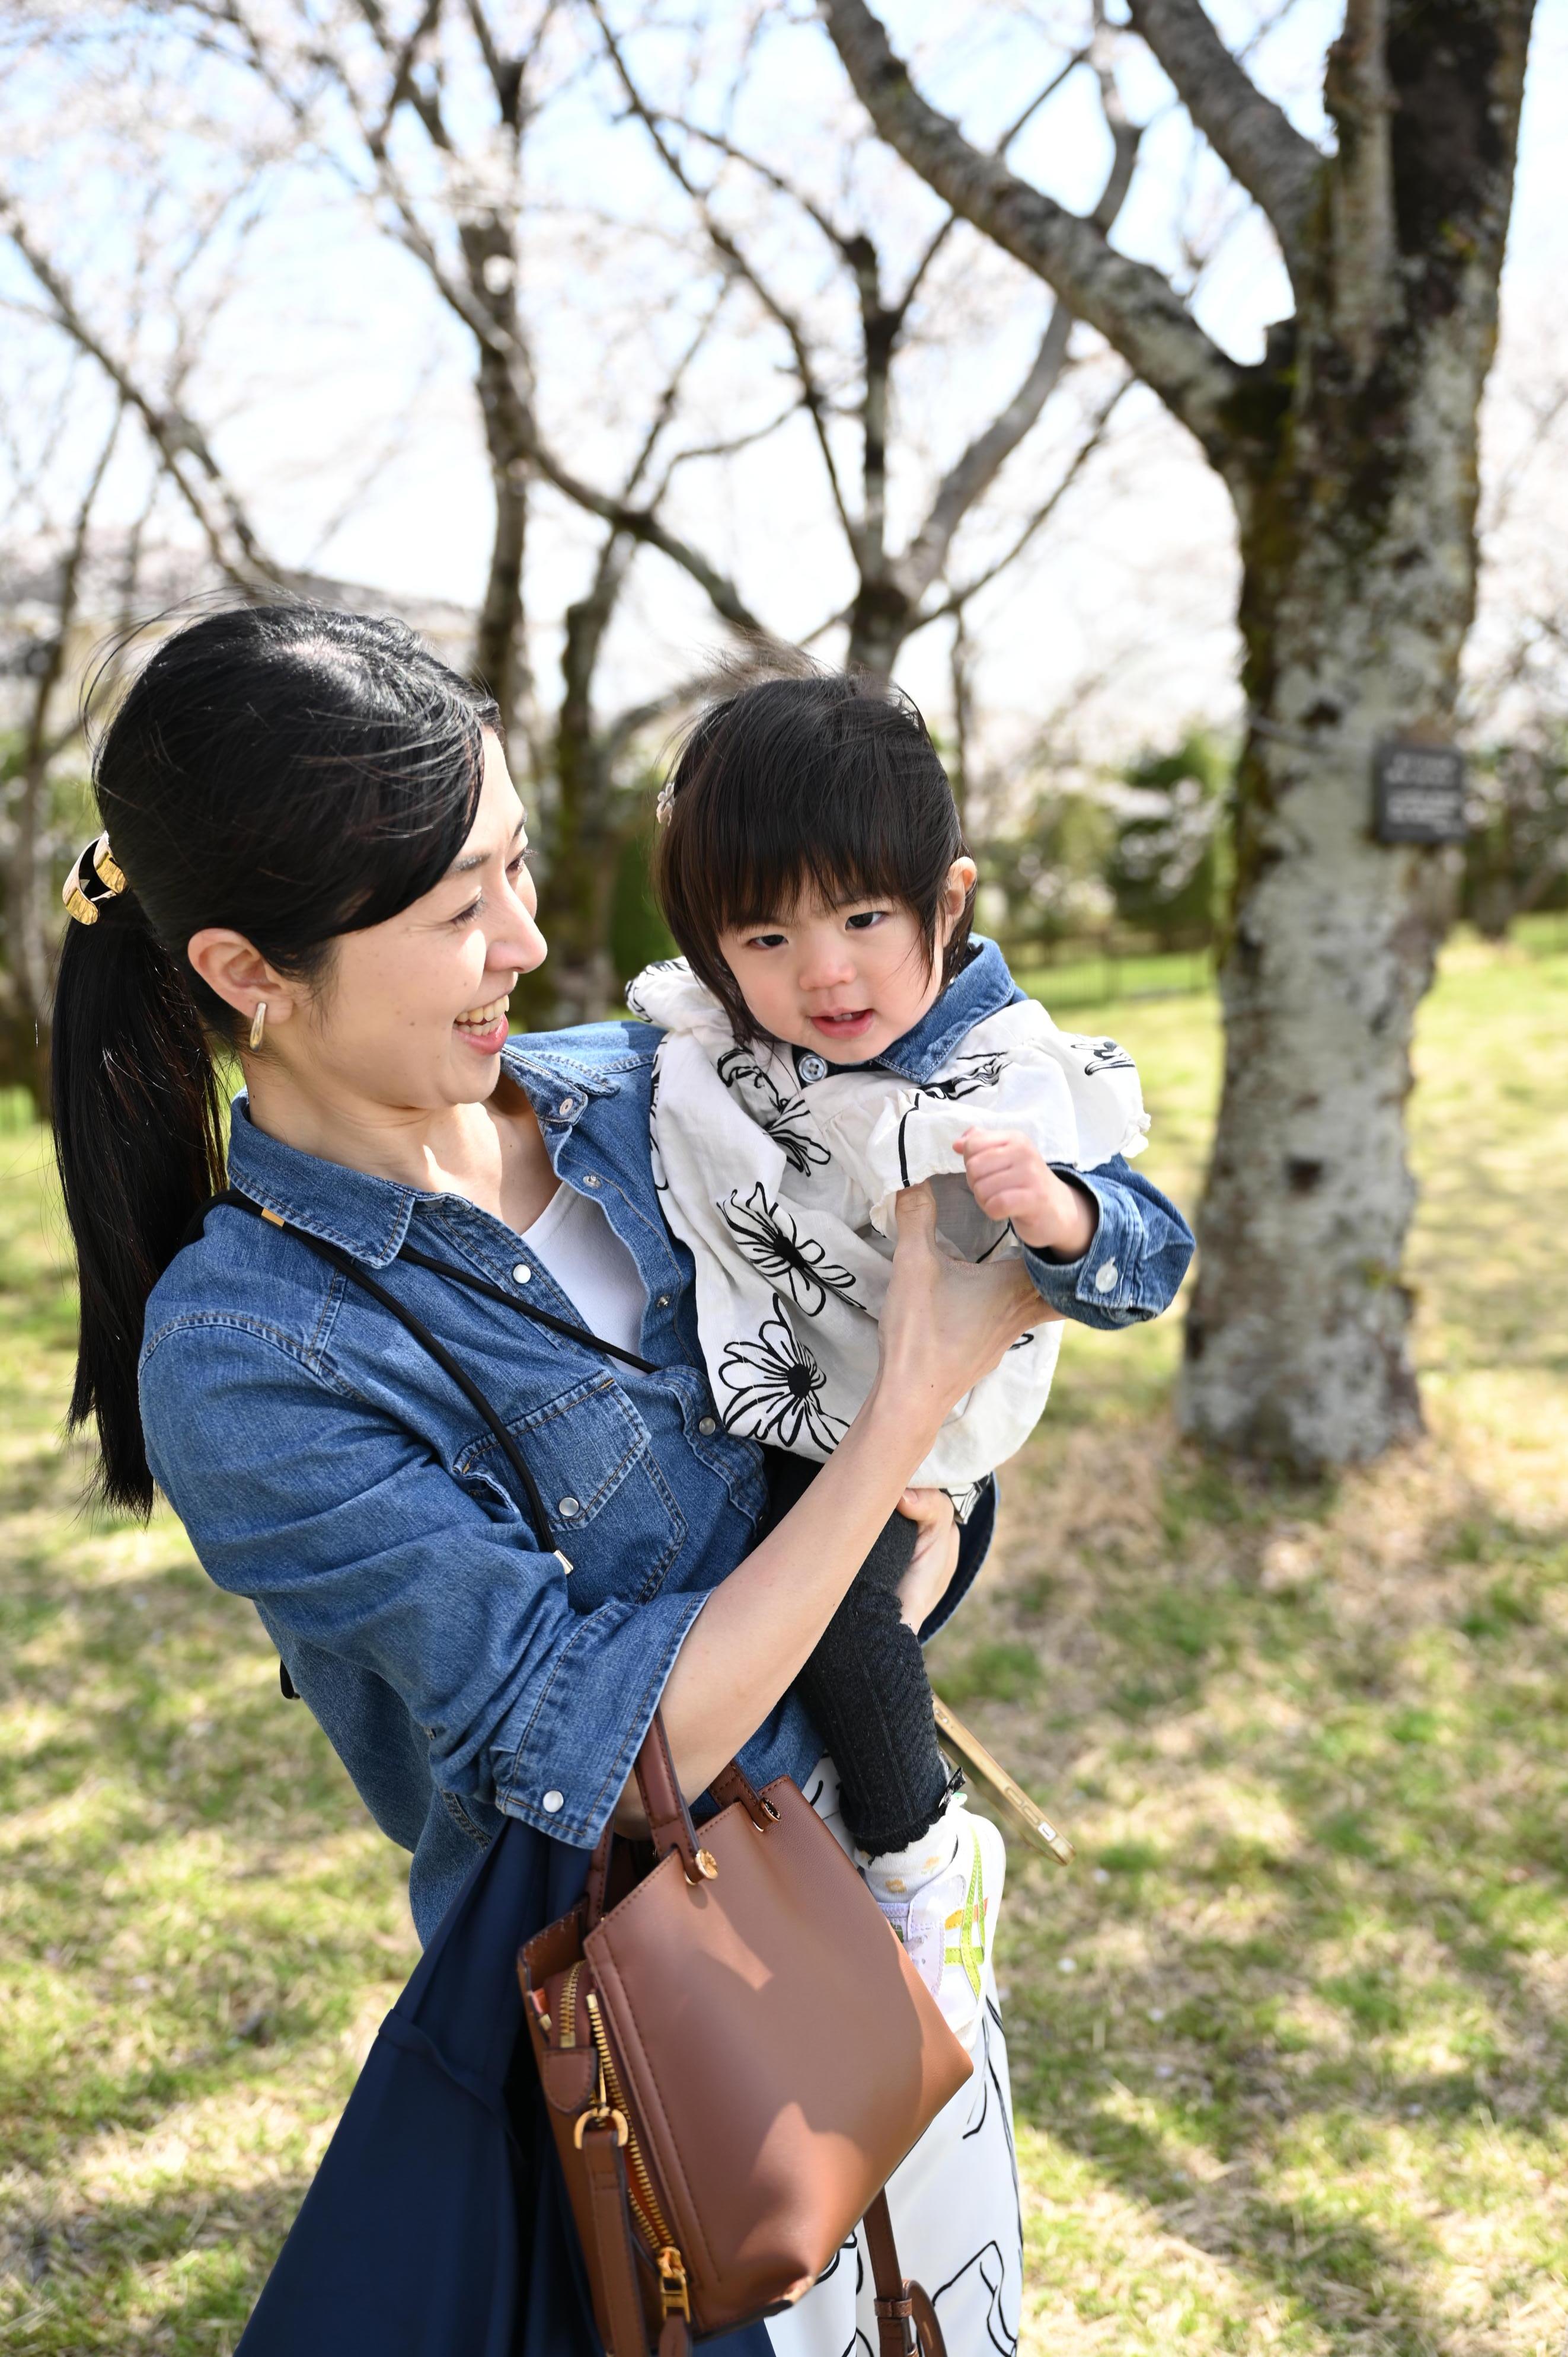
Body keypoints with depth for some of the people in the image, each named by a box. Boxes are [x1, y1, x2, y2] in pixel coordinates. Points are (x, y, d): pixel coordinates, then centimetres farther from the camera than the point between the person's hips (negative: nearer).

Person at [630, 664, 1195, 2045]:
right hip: (751, 1388, 5)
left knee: (834, 1605, -20)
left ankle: (929, 1855, 7)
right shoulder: (695, 1034, -12)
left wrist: (1060, 1216, -48)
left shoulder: (1019, 1083, -23)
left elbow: (1143, 1270, -26)